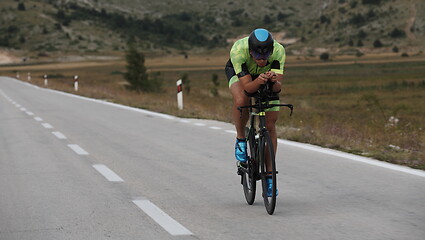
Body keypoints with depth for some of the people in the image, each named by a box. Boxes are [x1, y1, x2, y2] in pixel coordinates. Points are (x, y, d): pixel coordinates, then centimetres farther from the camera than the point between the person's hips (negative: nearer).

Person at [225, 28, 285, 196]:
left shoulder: (278, 51, -35)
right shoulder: (238, 50, -40)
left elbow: (277, 88, -37)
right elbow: (247, 87, -40)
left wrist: (274, 82, -59)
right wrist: (259, 81, -61)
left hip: (267, 76, 2)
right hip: (240, 74, -2)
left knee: (270, 126, -5)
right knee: (241, 100, -35)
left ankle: (269, 175, 6)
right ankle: (240, 140, -8)